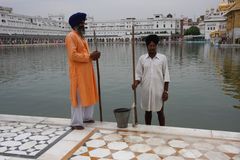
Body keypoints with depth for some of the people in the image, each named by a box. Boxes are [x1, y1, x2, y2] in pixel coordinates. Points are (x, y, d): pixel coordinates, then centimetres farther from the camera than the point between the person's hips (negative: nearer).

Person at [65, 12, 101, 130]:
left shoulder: (81, 36, 17)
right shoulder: (71, 36, -12)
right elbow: (73, 55, -22)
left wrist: (92, 55, 0)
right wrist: (89, 57, -20)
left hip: (86, 71, 9)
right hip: (78, 73, -9)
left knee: (88, 95, 15)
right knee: (78, 97, -5)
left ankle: (87, 117, 28)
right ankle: (76, 123, 4)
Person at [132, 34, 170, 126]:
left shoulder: (162, 58, -1)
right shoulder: (142, 58, 2)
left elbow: (166, 76, -2)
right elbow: (138, 74, 3)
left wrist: (166, 91, -6)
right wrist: (135, 83, -17)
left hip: (158, 91, -1)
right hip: (146, 91, 2)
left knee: (160, 112, 8)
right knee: (147, 112, 13)